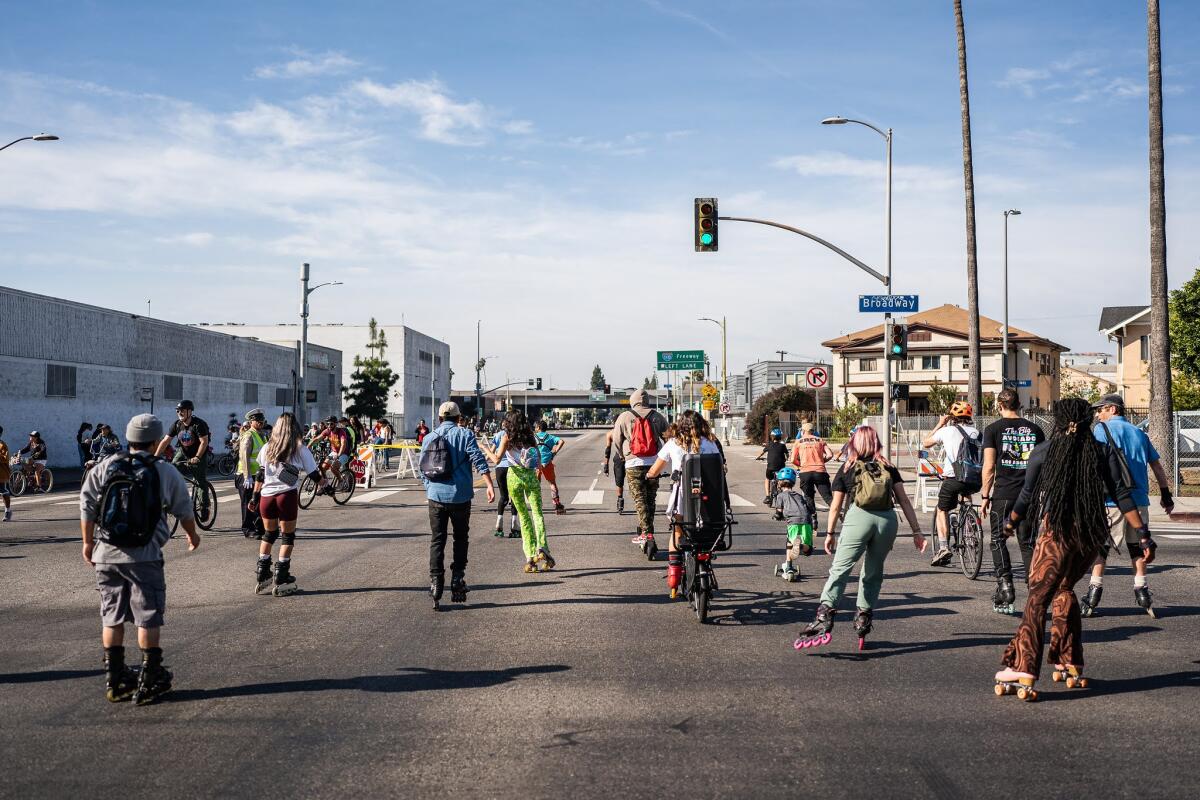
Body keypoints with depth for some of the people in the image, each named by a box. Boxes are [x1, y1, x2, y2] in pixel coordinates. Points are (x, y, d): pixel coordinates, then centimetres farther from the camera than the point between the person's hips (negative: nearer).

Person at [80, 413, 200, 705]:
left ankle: (114, 681, 19)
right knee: (149, 618, 3)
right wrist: (192, 536, 26)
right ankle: (149, 681, 5)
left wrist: (88, 542, 16)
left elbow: (87, 506, 4)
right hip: (144, 556, -4)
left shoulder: (105, 467, 3)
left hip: (106, 554, 4)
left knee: (112, 618, 12)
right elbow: (184, 510, 8)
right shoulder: (165, 472, -3)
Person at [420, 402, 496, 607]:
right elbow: (479, 461, -12)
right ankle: (457, 577, 7)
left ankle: (436, 581, -1)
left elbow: (423, 468, 13)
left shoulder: (428, 438, 7)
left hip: (436, 496, 2)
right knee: (461, 538, 14)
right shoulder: (465, 435, -2)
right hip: (460, 496, -2)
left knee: (437, 540, 7)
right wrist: (490, 485, -14)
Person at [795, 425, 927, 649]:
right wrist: (917, 531, 14)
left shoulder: (846, 469, 17)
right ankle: (863, 619, 14)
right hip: (888, 520, 2)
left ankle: (824, 616, -22)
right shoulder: (888, 468, 21)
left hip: (859, 517, -2)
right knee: (873, 572, 17)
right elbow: (904, 501, 14)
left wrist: (830, 534, 23)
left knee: (840, 569, -7)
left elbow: (835, 506, 15)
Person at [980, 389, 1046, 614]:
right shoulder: (1035, 430, 8)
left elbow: (989, 467, -6)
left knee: (998, 541, 7)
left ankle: (1005, 585, -4)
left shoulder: (993, 429, -2)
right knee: (1027, 543, 9)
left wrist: (985, 497, 0)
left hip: (1002, 494, -3)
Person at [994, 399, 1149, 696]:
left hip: (1057, 530, -4)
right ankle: (1070, 662, 24)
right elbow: (1121, 495, 0)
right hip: (1094, 533, 4)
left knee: (1037, 598, -9)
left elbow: (1027, 496, 9)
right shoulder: (1105, 452, 8)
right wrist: (1143, 534, 0)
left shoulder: (1043, 452, 4)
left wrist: (1011, 522, 25)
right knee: (1064, 588, 24)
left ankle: (1023, 668, -23)